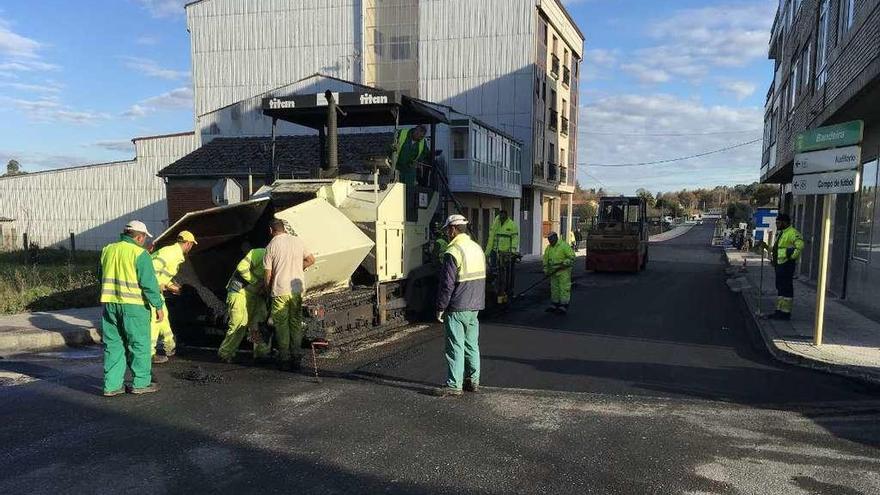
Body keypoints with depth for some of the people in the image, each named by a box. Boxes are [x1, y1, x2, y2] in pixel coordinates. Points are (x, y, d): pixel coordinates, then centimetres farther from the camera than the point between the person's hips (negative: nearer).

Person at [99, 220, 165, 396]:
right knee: (139, 344, 6)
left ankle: (112, 385, 15)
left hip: (109, 303, 6)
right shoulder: (140, 253, -11)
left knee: (113, 345, 13)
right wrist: (158, 305, -8)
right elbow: (149, 283, -14)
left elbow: (102, 277, 19)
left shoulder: (107, 250, 10)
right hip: (133, 305, -6)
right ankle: (140, 383, 12)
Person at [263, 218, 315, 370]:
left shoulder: (271, 246, -5)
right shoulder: (297, 241, 5)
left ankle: (284, 359, 9)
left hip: (280, 290, -3)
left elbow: (268, 275, -4)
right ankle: (297, 358, 14)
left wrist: (268, 290, 12)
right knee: (296, 323, 12)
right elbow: (311, 260, 14)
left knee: (281, 325, 6)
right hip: (298, 289, 3)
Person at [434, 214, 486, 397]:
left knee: (456, 347, -3)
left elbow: (447, 284, -17)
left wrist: (441, 308, -9)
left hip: (457, 308, -8)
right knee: (472, 345, 14)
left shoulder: (453, 252, -16)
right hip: (475, 306, 8)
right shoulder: (478, 248, 10)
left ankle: (454, 385, 1)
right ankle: (473, 381, 21)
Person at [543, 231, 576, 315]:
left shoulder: (564, 246, -11)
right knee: (554, 289, 10)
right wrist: (546, 271, 7)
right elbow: (546, 260, 15)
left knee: (564, 289, -5)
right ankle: (555, 306, 19)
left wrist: (563, 264, -21)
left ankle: (563, 307, -1)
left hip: (564, 271, -7)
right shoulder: (548, 248, 9)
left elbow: (572, 257, -15)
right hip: (554, 272, 7)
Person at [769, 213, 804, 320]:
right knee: (779, 287, 14)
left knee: (786, 288, -7)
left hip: (787, 264, -11)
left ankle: (785, 313, -3)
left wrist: (791, 256, -23)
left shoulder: (793, 233, -13)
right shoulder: (780, 233, 19)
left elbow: (800, 246, -25)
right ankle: (779, 310, 21)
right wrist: (773, 258, 20)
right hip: (779, 264, 11)